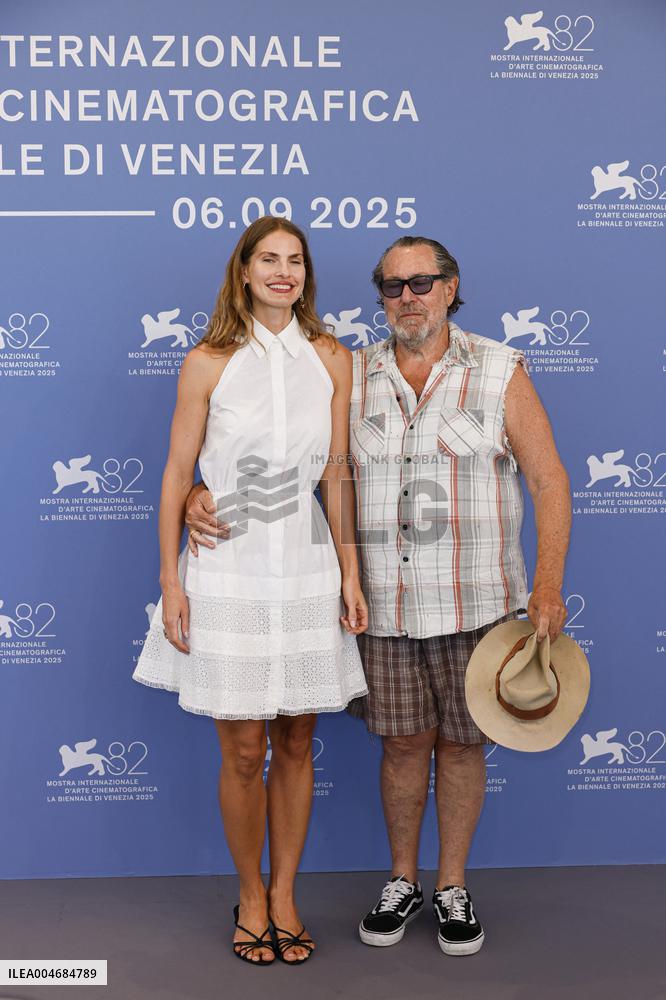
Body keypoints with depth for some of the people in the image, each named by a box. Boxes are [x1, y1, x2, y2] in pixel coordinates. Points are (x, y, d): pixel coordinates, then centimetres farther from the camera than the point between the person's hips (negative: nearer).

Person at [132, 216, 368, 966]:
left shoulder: (332, 359, 5)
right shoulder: (209, 362, -2)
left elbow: (337, 474, 6)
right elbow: (177, 475, -1)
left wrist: (350, 571, 2)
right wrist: (170, 581, -5)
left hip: (307, 571, 2)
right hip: (229, 573, -2)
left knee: (296, 744, 11)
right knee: (244, 753, 5)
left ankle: (284, 894, 29)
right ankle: (250, 896, 27)